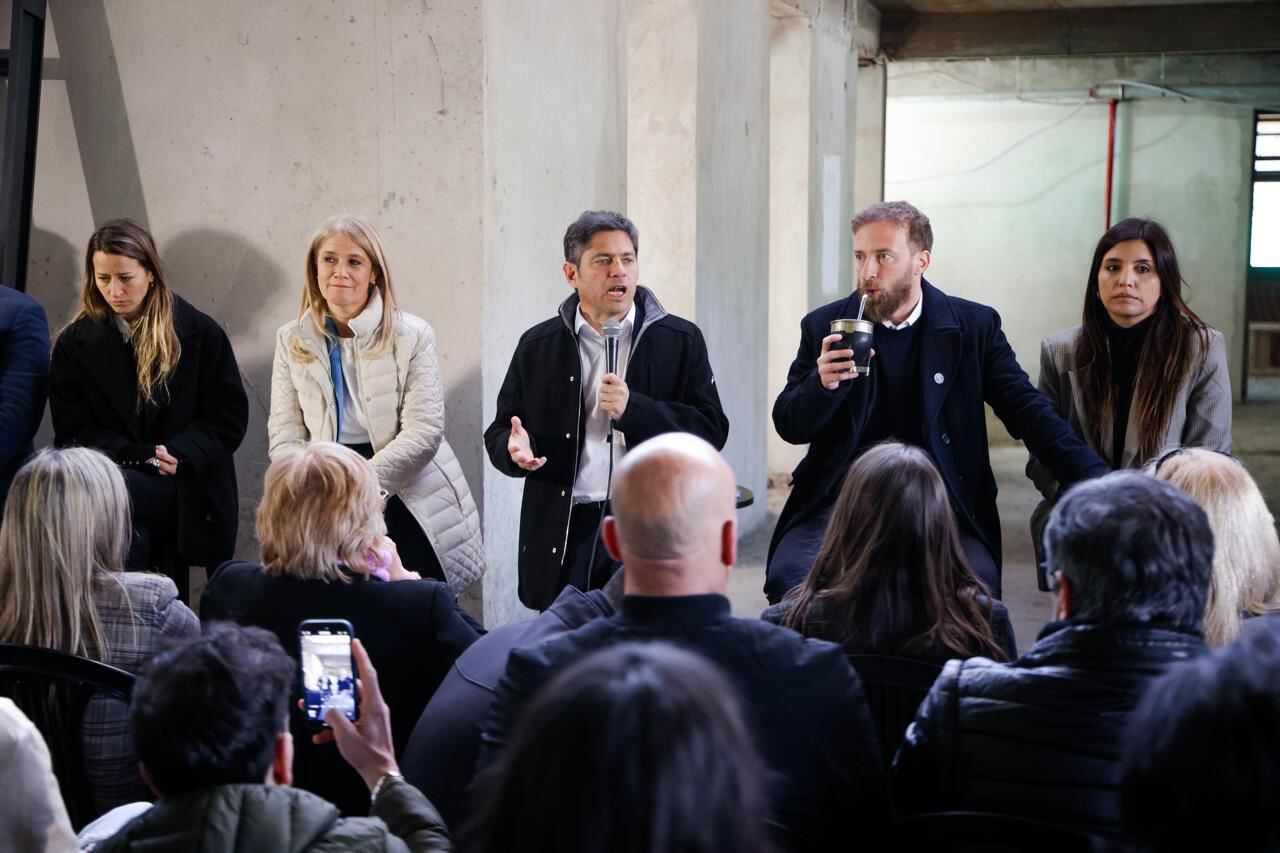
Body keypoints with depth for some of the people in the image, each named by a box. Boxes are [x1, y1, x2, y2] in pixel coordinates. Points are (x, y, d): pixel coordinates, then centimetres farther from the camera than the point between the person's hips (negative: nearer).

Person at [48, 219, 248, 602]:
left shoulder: (200, 333, 3)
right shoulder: (75, 344, 8)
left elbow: (229, 419, 1)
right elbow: (72, 432, 3)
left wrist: (175, 455, -16)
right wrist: (140, 455, -13)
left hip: (191, 495, -2)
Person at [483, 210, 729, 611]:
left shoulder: (681, 341, 5)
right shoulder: (537, 346, 10)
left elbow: (712, 429, -2)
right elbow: (499, 431, 11)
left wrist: (634, 409, -14)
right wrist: (516, 448, -13)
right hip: (563, 535, 1)